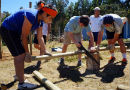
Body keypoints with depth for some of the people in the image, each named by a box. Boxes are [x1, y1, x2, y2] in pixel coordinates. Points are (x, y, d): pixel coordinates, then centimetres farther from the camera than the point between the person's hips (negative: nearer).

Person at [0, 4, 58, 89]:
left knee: (18, 55, 20)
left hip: (15, 31, 10)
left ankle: (18, 75, 40)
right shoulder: (31, 16, -29)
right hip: (7, 29, -10)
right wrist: (27, 52, -15)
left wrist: (45, 51, 5)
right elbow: (24, 36, -24)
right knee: (21, 55, -15)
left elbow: (40, 37, 7)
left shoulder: (40, 21, 1)